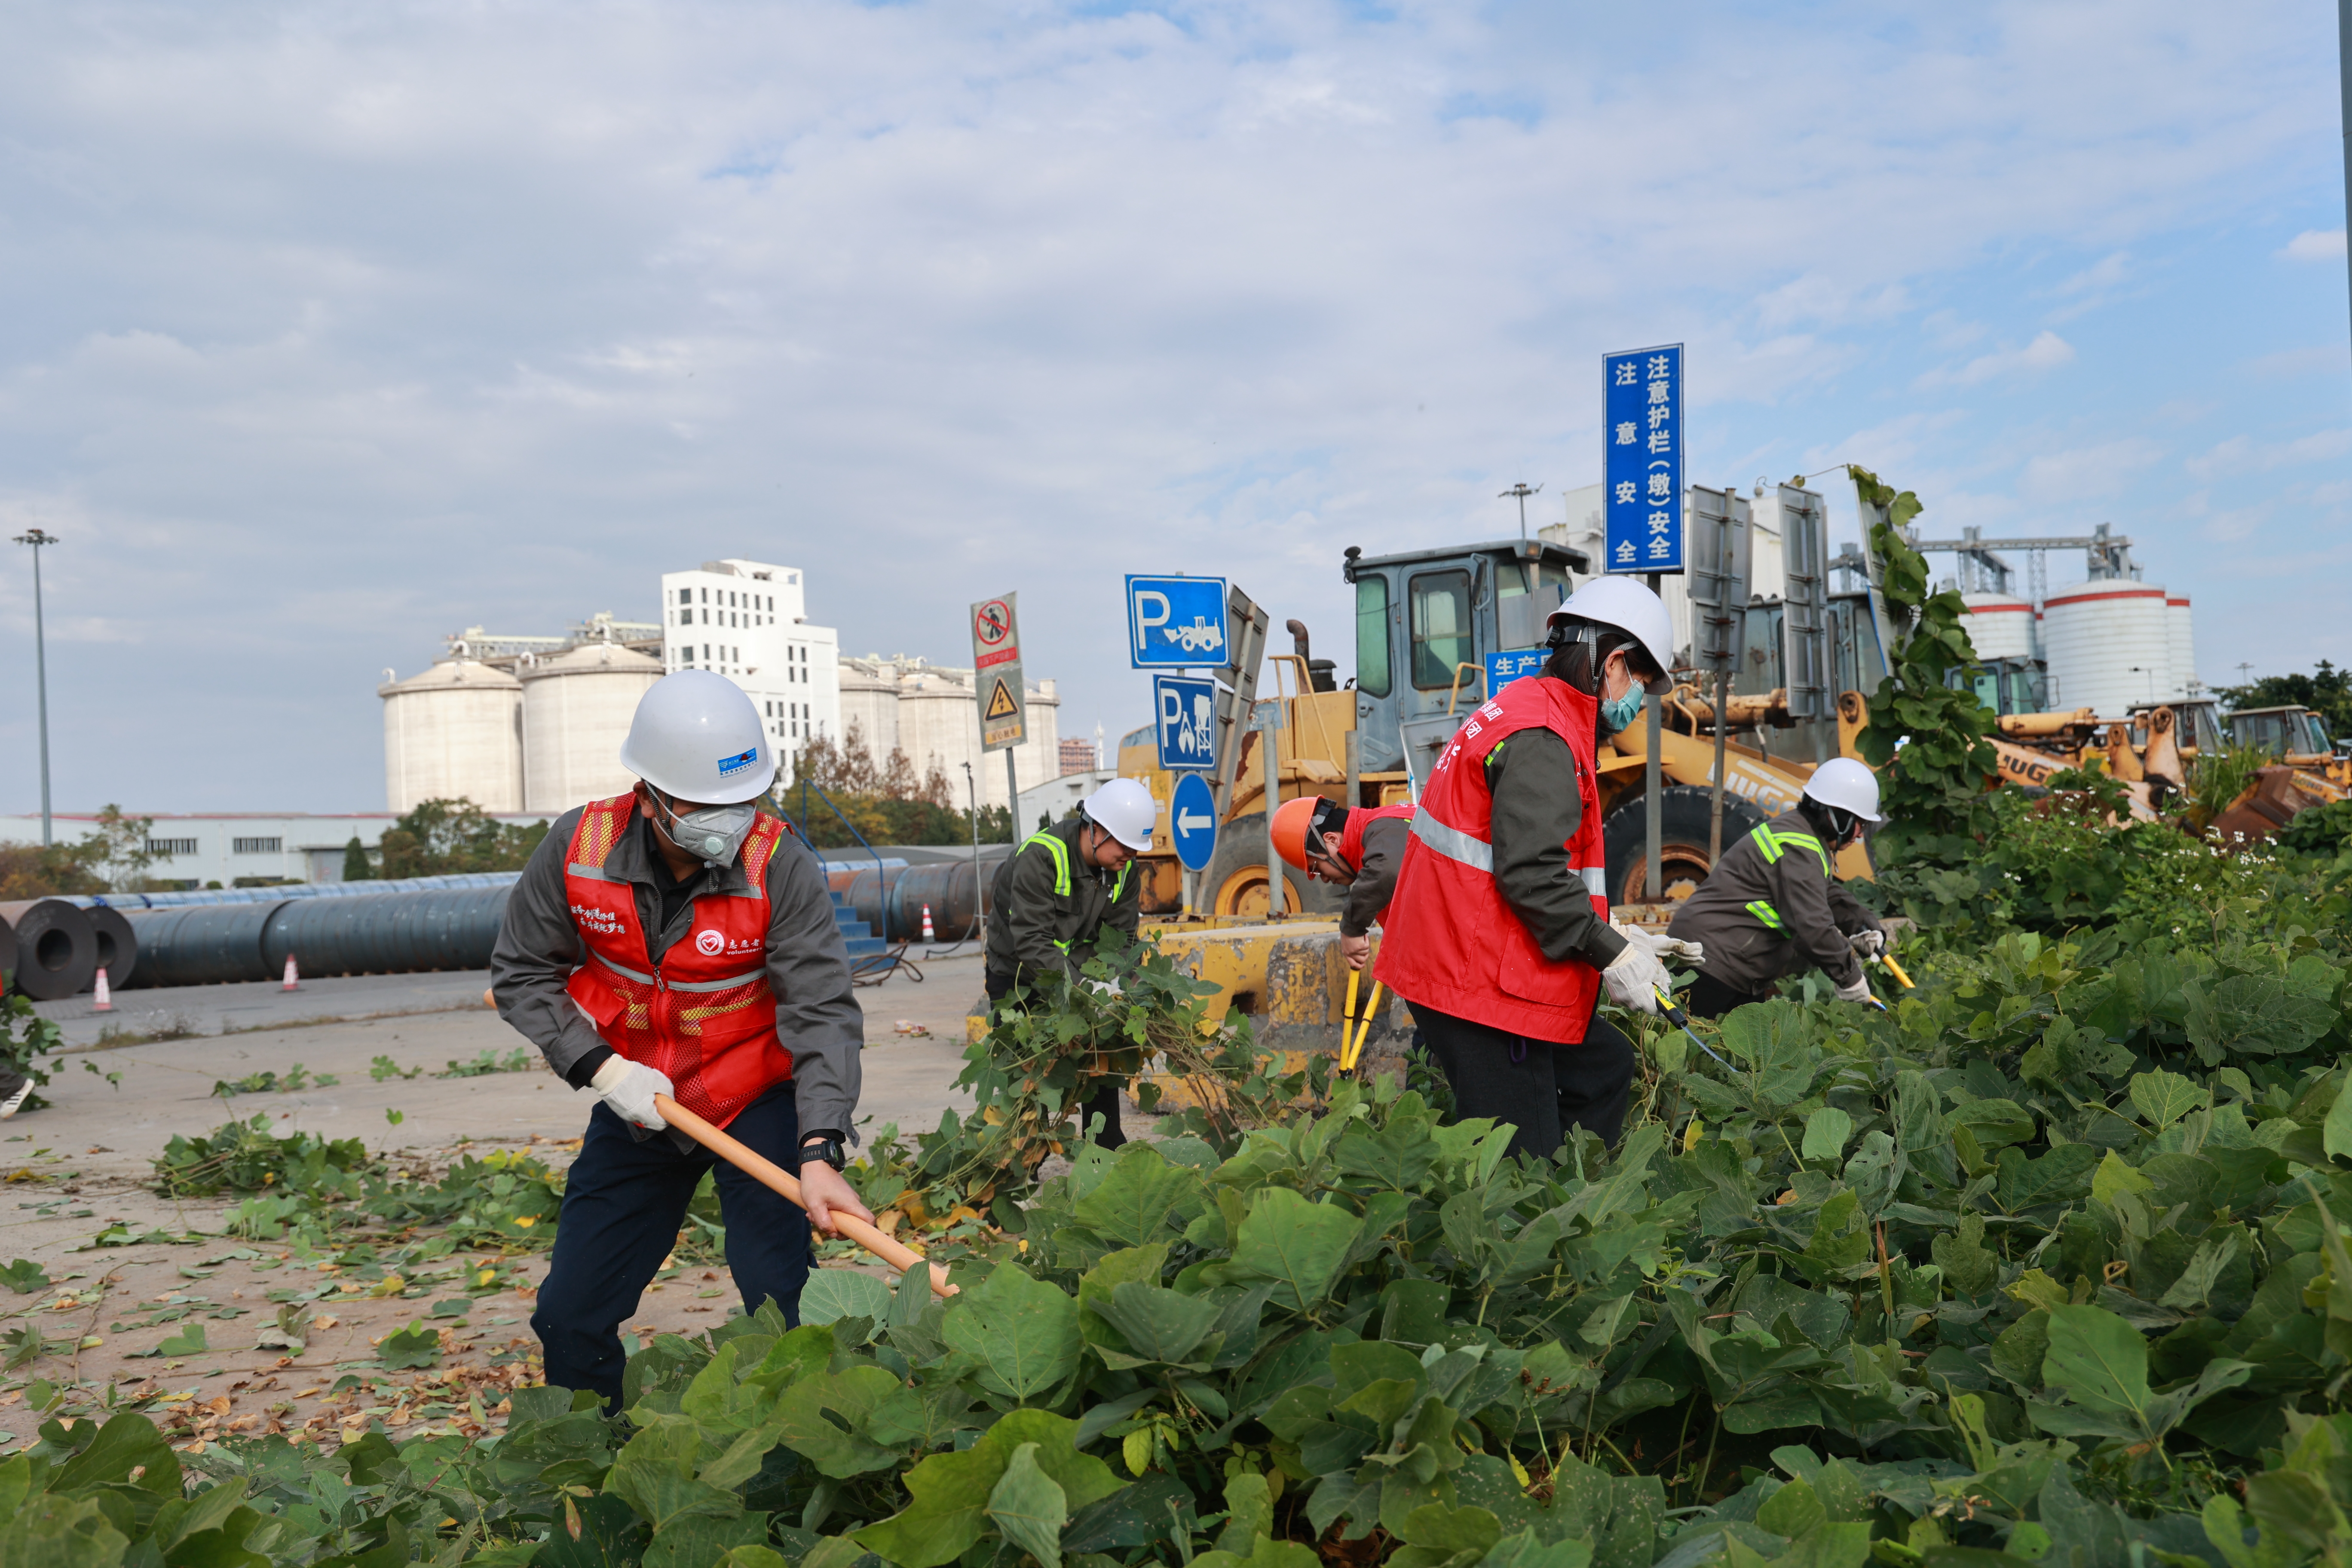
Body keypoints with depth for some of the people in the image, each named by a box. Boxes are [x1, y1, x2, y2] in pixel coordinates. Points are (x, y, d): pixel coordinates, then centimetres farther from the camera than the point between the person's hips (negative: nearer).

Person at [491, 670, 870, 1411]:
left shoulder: (781, 867, -23)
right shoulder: (577, 848, -15)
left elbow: (823, 1012, -27)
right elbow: (521, 972, -2)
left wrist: (820, 1152, -39)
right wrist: (603, 1069, -14)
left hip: (758, 1105, -3)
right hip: (637, 1101, 3)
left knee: (776, 1305, -11)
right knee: (570, 1319, 10)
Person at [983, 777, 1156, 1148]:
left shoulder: (1124, 868, -9)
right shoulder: (1040, 855, -30)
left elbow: (1120, 935, -6)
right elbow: (1030, 941, -34)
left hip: (1078, 968, 6)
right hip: (1017, 973, -6)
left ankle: (1107, 1150, 17)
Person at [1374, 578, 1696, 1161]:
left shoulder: (1525, 713, 19)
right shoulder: (1541, 739, -16)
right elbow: (1530, 872, -25)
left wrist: (1615, 937, 15)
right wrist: (1610, 953, -15)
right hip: (1477, 987, -11)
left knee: (1603, 1065, 22)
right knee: (1521, 1164, -6)